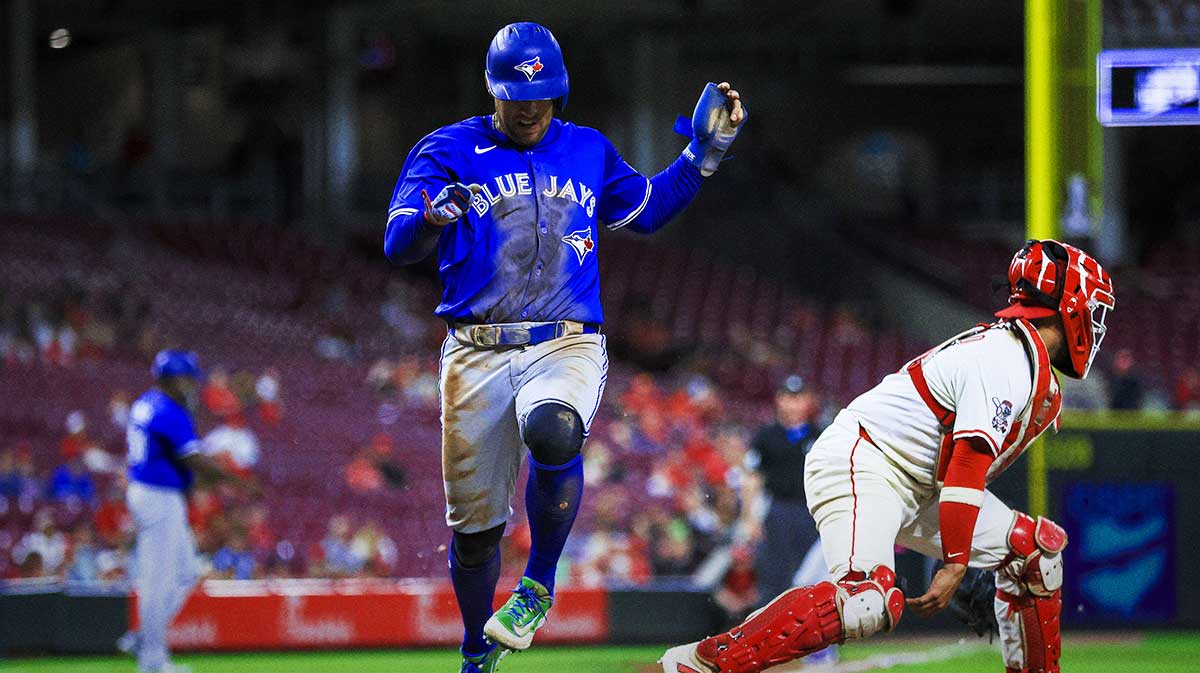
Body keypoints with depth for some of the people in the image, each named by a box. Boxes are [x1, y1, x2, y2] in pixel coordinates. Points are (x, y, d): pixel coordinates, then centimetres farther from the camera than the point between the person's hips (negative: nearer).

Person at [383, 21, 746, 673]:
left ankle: (539, 586, -13)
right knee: (474, 521, 1)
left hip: (567, 347, 0)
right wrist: (434, 215, -31)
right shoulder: (449, 151, 3)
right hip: (477, 355, 0)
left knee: (552, 431, -35)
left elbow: (647, 210, 31)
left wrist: (703, 154, 20)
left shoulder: (588, 152, 14)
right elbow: (399, 244, -9)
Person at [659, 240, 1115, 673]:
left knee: (1036, 548, 11)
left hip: (912, 488, 11)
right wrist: (956, 565, -23)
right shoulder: (1011, 360, -16)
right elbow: (966, 468, -23)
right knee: (868, 599, -33)